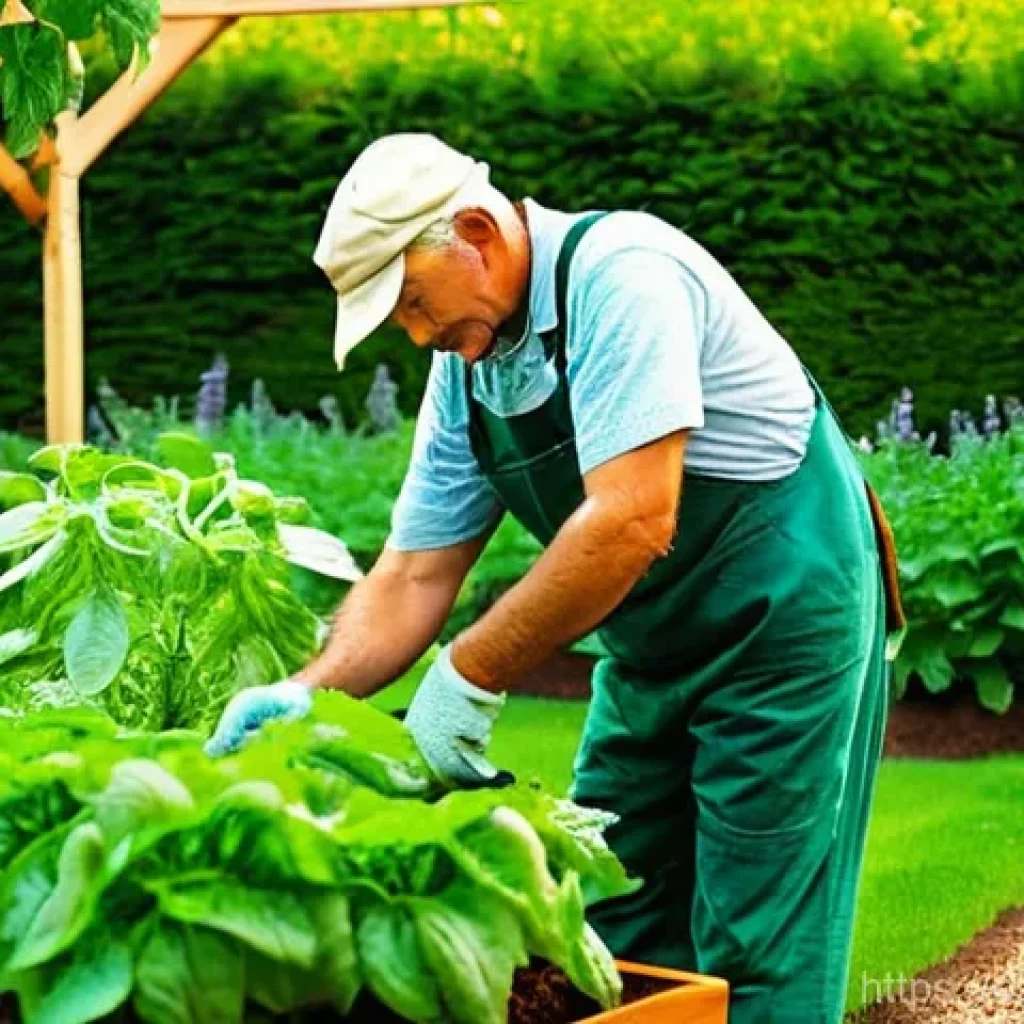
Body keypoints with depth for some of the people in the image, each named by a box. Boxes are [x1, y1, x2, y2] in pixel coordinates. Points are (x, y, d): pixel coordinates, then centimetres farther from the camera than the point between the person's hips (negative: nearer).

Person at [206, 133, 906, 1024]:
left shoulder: (619, 275, -23)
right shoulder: (463, 368, 3)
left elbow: (632, 522, -31)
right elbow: (410, 579, 4)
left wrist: (469, 680, -26)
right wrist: (305, 696, -13)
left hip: (784, 612, -8)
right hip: (656, 644, 8)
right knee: (608, 928, 9)